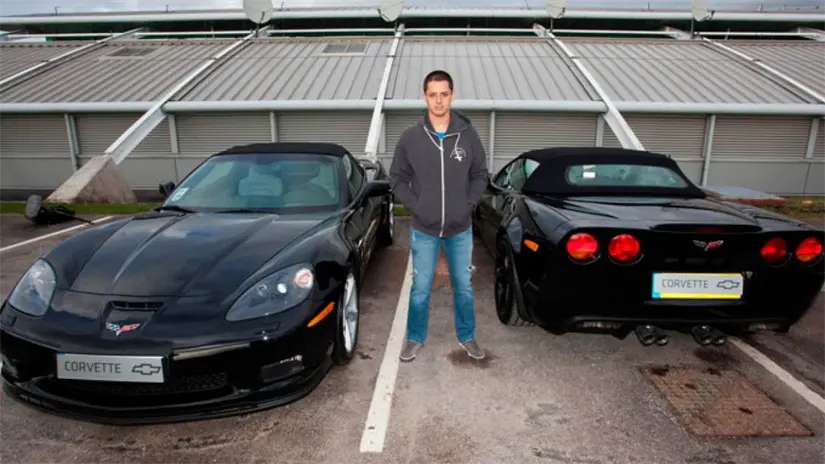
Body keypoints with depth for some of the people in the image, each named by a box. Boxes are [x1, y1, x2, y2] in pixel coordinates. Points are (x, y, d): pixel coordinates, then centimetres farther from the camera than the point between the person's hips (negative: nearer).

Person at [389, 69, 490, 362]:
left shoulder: (468, 134, -5)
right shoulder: (411, 137, -7)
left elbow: (480, 175, 5)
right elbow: (397, 179, 1)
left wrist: (470, 203, -7)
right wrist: (414, 206, -9)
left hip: (461, 229, 1)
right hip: (424, 230, -1)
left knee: (464, 287, 15)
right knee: (420, 289, 11)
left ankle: (466, 337, 35)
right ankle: (415, 338, 31)